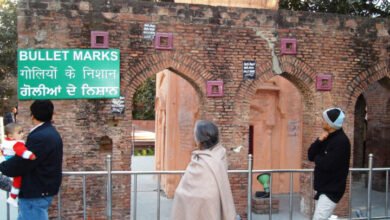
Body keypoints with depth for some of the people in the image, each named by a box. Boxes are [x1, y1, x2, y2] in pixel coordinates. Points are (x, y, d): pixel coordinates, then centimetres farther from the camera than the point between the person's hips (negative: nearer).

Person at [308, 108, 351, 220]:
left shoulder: (341, 141, -19)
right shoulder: (327, 138, 10)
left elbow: (327, 165, -26)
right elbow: (310, 155, 3)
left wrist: (317, 158, -5)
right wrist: (319, 140, -12)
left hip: (332, 190, -9)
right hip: (323, 187, 9)